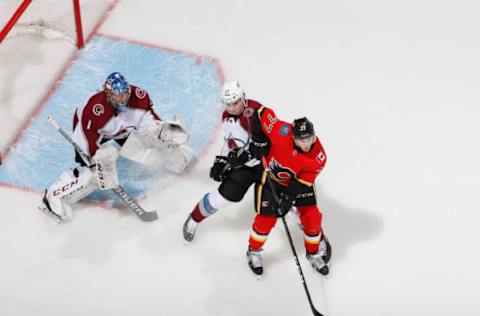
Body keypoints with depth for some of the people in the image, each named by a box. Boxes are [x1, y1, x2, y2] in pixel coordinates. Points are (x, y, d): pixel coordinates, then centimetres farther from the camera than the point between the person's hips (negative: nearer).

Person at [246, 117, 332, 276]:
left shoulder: (318, 157, -31)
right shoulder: (282, 133, -37)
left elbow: (302, 183, -23)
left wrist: (287, 199, -28)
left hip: (301, 179, 1)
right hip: (272, 175, -1)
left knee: (311, 216, -3)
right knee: (266, 217, -2)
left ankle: (315, 253, 22)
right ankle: (254, 252, 23)